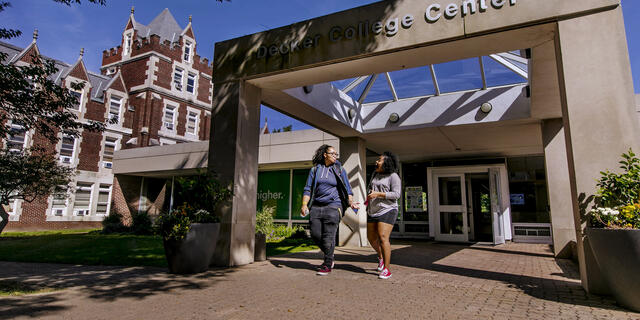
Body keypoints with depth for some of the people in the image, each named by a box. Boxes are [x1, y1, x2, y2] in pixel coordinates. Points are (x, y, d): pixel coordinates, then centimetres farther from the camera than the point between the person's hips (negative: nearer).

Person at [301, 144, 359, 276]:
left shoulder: (340, 170, 9)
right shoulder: (315, 169, 11)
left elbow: (347, 189, 6)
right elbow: (308, 189, 8)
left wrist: (351, 202, -11)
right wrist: (304, 205, -5)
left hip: (333, 206, -2)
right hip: (316, 206, 3)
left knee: (328, 236, -7)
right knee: (315, 234, 1)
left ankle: (327, 265, 9)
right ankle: (329, 257, 25)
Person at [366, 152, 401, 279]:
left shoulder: (393, 176, -8)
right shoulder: (375, 174, 13)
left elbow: (396, 194, -16)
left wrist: (378, 194, -22)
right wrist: (368, 198, 12)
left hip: (387, 211, -7)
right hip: (373, 211, 8)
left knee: (383, 238, -17)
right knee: (371, 238, 12)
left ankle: (386, 270, -10)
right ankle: (381, 257, 40)